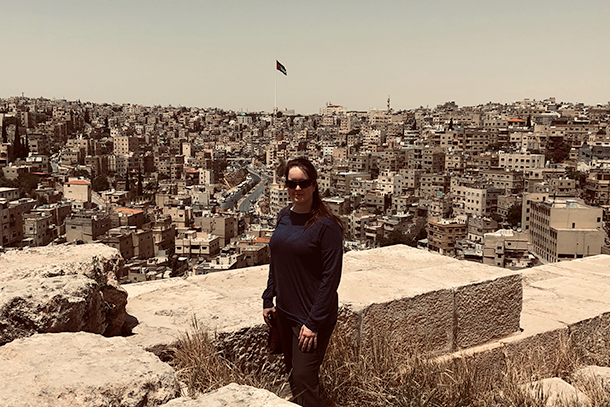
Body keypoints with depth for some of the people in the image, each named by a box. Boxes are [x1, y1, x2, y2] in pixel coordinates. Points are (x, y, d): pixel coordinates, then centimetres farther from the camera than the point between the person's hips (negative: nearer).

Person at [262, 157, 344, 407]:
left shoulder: (326, 225, -17)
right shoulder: (284, 217, 4)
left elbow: (331, 278, -18)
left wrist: (314, 322, -19)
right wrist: (268, 300, 12)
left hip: (311, 315, -7)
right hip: (284, 311, 7)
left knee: (303, 381, -3)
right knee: (292, 374, 18)